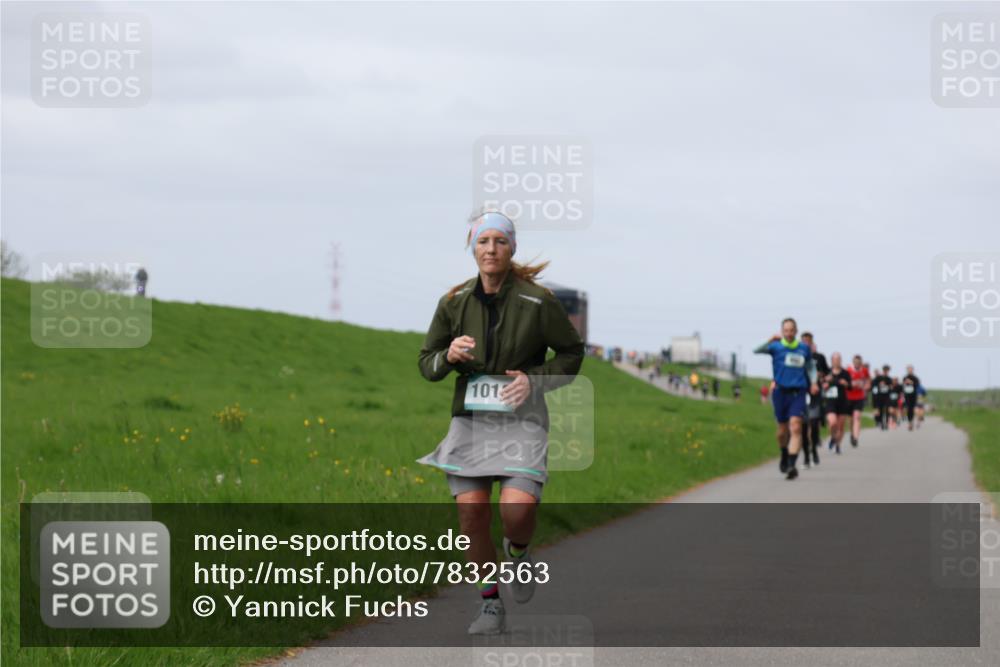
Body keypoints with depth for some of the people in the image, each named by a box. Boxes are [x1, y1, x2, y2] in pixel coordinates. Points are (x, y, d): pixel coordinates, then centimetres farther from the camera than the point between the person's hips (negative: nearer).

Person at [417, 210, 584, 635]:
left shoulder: (538, 302, -9)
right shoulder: (454, 303, 0)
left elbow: (572, 353, 3)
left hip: (521, 419, -3)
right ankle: (490, 604, 12)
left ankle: (518, 552, 16)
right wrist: (450, 355, -14)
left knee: (517, 509, -21)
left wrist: (534, 379, -12)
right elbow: (428, 365, 8)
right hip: (471, 418, 3)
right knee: (470, 514, -5)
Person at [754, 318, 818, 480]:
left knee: (795, 427, -15)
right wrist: (771, 340, -29)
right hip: (781, 392, 0)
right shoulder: (776, 346, -1)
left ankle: (791, 465, -20)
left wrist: (813, 382, 9)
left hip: (798, 393, 0)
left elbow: (810, 366, 24)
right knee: (783, 429, 10)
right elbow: (757, 350, -14)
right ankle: (784, 456, 40)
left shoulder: (804, 348, 7)